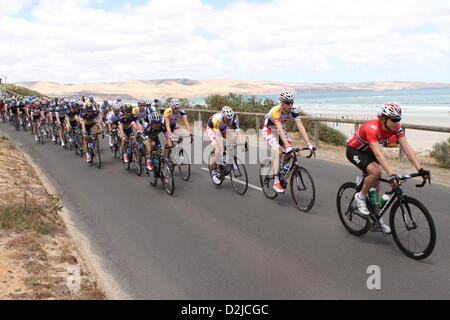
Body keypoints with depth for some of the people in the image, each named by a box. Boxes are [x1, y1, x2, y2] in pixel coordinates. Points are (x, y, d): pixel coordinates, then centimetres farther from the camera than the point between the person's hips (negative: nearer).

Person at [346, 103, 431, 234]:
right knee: (376, 171, -31)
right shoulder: (372, 128, -37)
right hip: (354, 150, -7)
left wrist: (420, 169, -33)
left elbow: (407, 148, -23)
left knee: (376, 184, 5)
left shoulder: (396, 128, -17)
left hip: (368, 152, 7)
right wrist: (392, 174, -56)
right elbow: (378, 154, -47)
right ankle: (360, 197, -7)